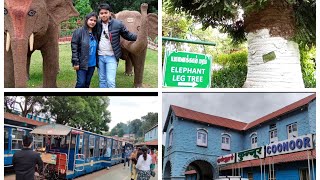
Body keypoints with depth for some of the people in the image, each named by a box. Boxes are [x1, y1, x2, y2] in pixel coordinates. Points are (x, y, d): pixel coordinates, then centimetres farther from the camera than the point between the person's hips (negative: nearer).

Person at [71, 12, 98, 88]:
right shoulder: (79, 31, -9)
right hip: (82, 64, -5)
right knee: (81, 83, -6)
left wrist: (97, 62, 12)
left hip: (92, 64, 6)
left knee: (87, 84, 12)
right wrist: (76, 62, -14)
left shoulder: (95, 33, 9)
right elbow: (74, 47, -11)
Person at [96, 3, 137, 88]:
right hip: (100, 56, 4)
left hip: (111, 57, -4)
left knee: (110, 81, -11)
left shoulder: (118, 24, -7)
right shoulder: (97, 24, 2)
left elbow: (127, 35, 1)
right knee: (102, 80, 13)